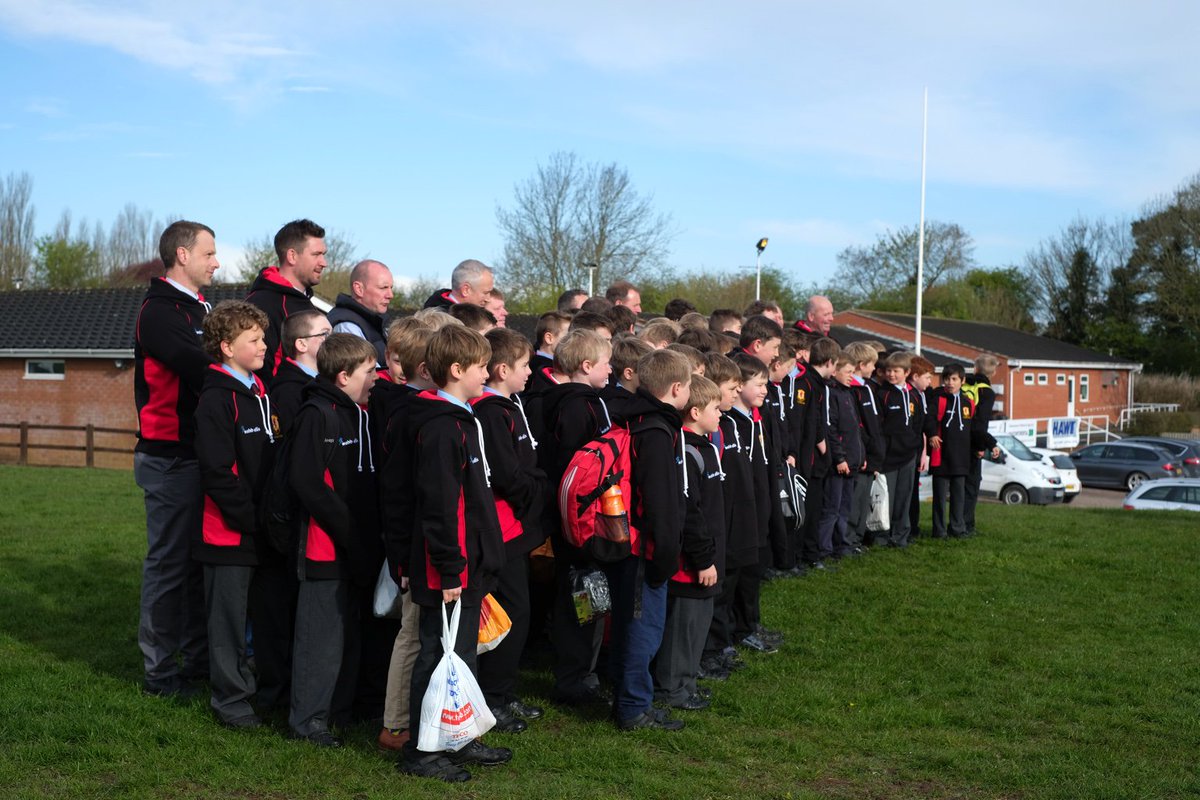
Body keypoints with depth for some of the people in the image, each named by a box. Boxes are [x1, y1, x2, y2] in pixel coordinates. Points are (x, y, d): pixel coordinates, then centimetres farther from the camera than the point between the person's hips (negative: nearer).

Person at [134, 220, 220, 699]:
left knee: (198, 557, 14)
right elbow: (203, 372, -25)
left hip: (200, 452, 9)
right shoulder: (160, 311, -13)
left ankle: (197, 657, 25)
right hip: (170, 457, -9)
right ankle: (160, 672, 9)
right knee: (168, 561, -1)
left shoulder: (197, 308, 16)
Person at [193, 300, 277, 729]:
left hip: (261, 529, 8)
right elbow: (217, 472, -19)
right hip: (229, 531, -8)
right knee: (228, 616, 2)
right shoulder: (217, 399, -14)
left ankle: (249, 685, 28)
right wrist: (249, 519, -17)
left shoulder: (260, 392, 12)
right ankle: (230, 698, 12)